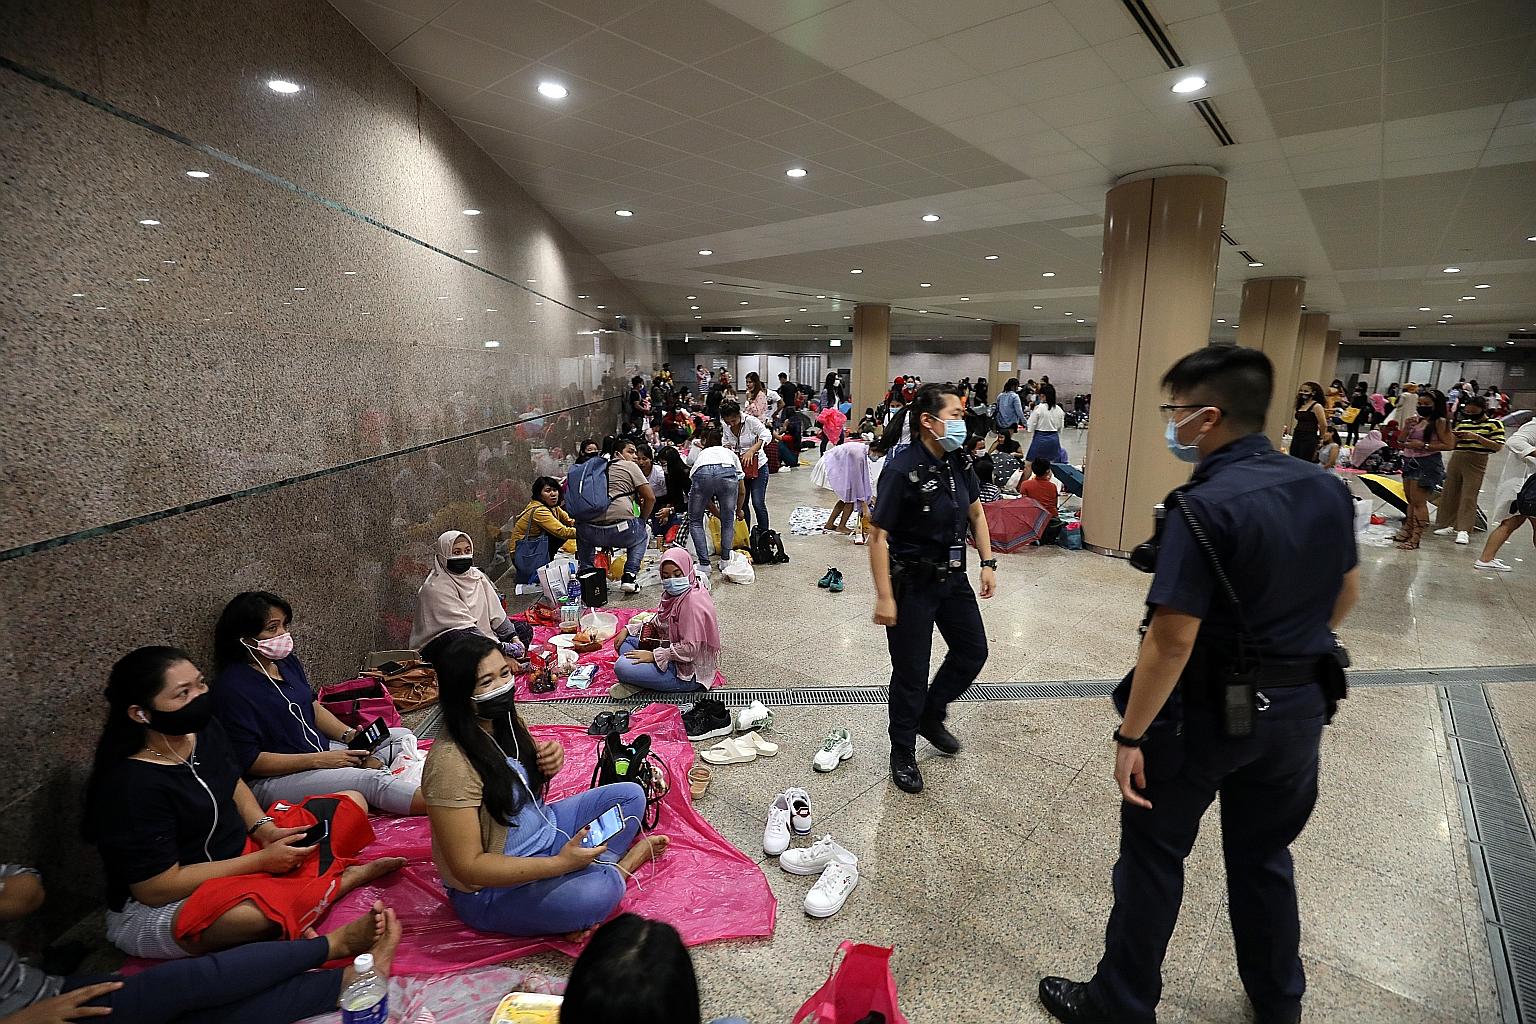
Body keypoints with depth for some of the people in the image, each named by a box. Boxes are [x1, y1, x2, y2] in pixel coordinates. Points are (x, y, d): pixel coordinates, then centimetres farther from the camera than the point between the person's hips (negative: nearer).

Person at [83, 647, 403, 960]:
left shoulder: (205, 729, -4)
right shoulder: (131, 786, -27)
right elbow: (157, 889, -24)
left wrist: (266, 830, -6)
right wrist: (263, 860, -21)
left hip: (239, 857, 8)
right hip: (153, 911, -8)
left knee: (352, 801, 3)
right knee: (256, 913, -41)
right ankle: (345, 880, -14)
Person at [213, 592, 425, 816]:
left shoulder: (287, 661, 7)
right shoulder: (231, 687, -17)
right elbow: (249, 761, -19)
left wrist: (349, 735, -2)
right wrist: (318, 760, -21)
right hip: (272, 779, -9)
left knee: (402, 737, 1)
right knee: (369, 781, -30)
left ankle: (373, 765, -29)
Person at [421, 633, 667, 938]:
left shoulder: (504, 719, -5)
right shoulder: (451, 763, -29)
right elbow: (467, 867, -27)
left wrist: (549, 762, -11)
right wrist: (560, 863, -31)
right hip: (492, 889, -8)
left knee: (630, 795, 7)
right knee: (593, 893, -32)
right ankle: (629, 859, -1)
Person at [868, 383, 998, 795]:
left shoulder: (958, 462, -1)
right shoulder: (902, 470, -23)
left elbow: (976, 513, 13)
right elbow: (878, 536, -22)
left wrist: (988, 563, 6)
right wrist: (884, 597, -22)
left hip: (953, 577, 8)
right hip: (912, 583, -7)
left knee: (973, 652, 18)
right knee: (911, 672, 5)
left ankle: (931, 716, 42)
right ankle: (903, 753, 28)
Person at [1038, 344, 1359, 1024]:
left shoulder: (1204, 507, -25)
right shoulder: (1327, 488, -2)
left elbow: (1172, 640, -27)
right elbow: (1346, 593, 12)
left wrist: (1131, 736, -18)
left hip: (1209, 710, -7)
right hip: (1300, 709, 7)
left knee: (1153, 854, 11)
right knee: (1264, 855, 25)